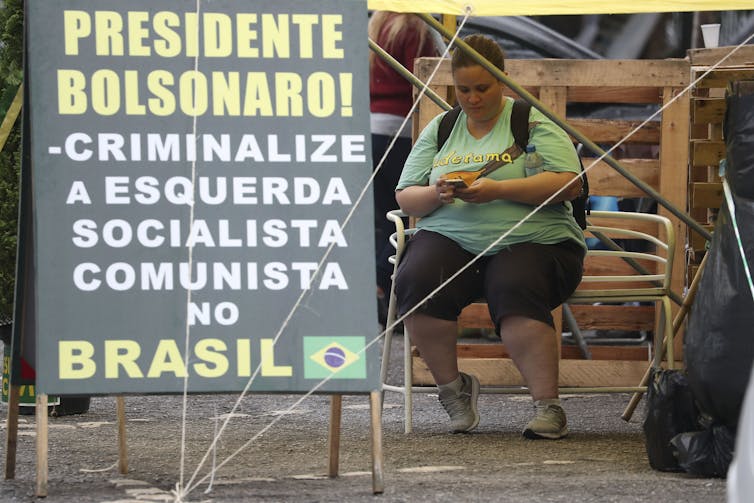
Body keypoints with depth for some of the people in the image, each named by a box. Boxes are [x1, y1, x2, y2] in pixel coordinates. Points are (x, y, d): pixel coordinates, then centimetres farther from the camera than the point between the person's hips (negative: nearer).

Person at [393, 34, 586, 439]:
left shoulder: (532, 122, 5)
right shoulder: (439, 129, 17)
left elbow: (569, 183, -7)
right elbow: (405, 196, 14)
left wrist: (499, 189, -18)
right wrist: (436, 195, -11)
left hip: (529, 241, -3)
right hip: (449, 238, 3)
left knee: (515, 289, -37)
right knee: (416, 281, -30)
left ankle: (548, 406, -30)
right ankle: (452, 387, -10)